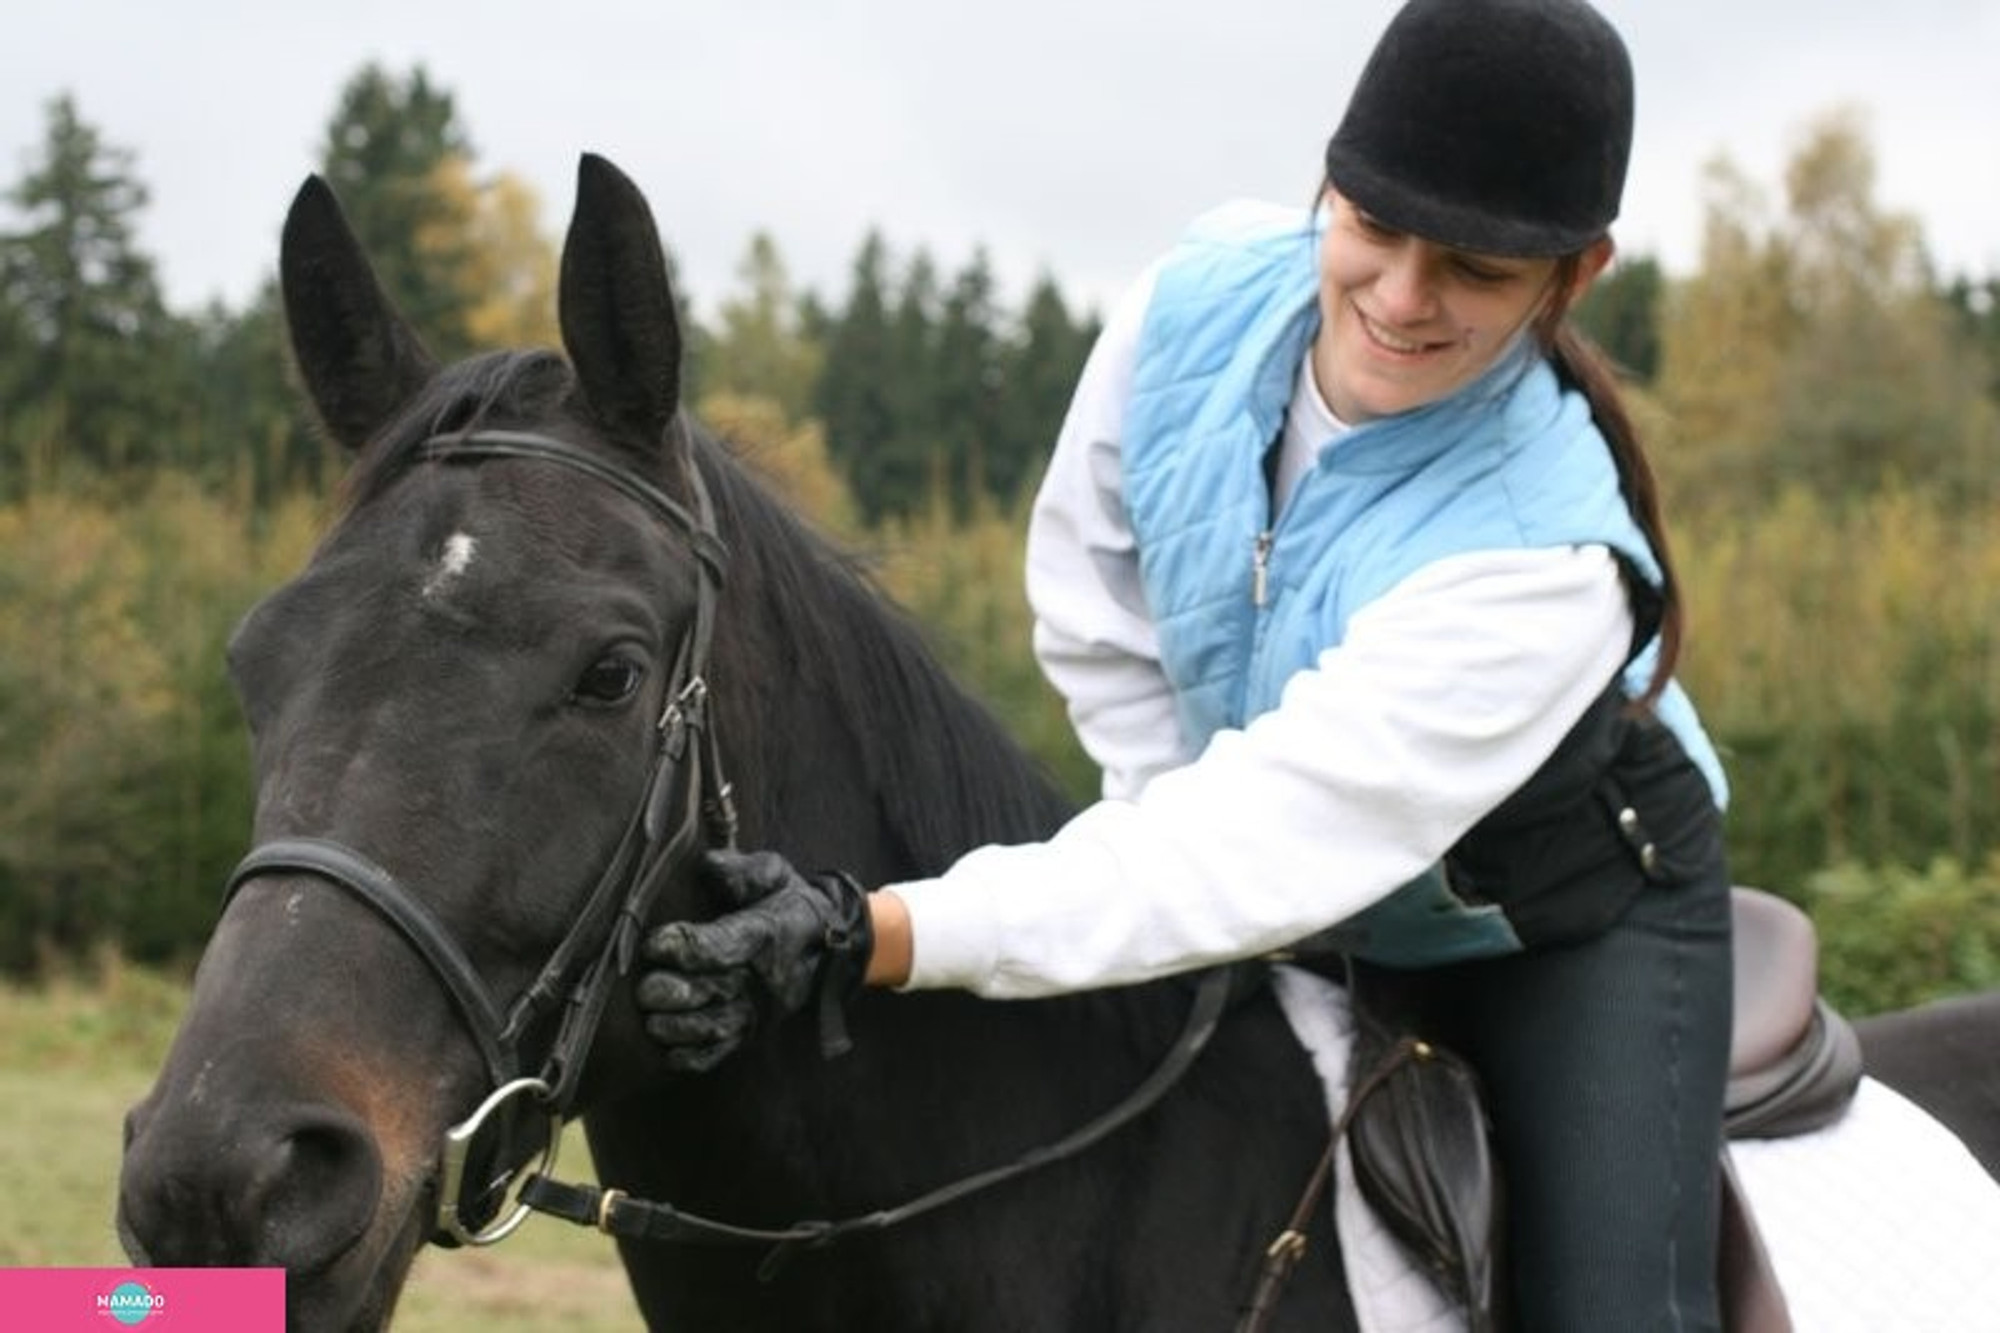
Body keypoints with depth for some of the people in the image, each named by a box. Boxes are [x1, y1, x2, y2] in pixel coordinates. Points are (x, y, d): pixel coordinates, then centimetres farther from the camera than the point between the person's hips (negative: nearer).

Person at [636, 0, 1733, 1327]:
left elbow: (1276, 842, -44)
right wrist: (1189, 849, -10)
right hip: (1316, 924, 5)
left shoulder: (1543, 555, -37)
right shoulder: (1205, 302, -23)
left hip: (1572, 930, -4)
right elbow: (1098, 613, -7)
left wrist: (874, 936, -52)